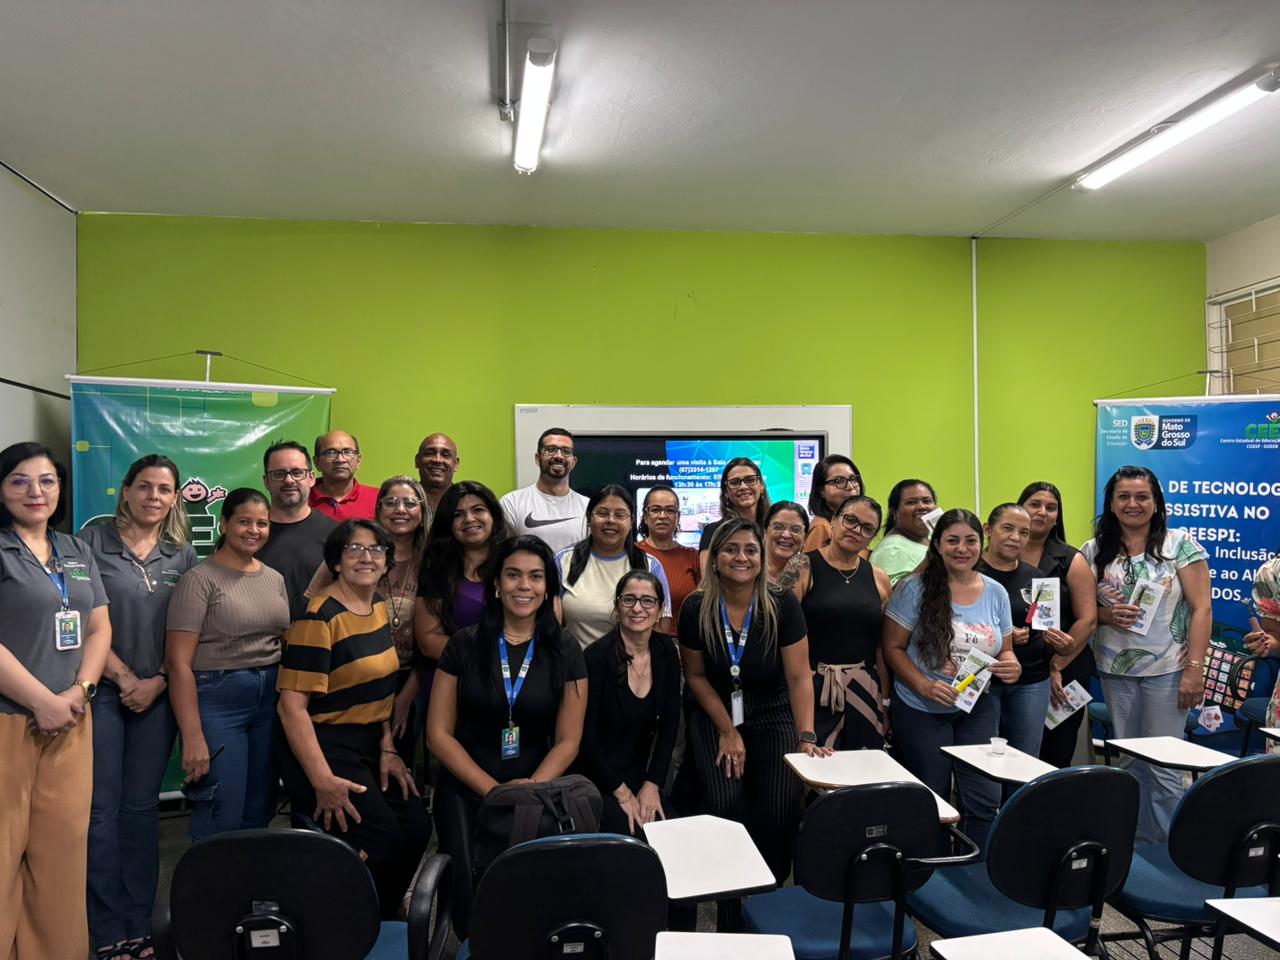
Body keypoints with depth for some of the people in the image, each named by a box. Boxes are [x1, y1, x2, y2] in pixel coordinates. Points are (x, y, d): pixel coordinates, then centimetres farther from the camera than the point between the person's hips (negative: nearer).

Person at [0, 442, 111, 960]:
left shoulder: (77, 552, 13)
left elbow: (100, 628, 12)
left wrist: (78, 691, -4)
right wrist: (43, 701, -14)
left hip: (69, 723, 5)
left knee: (63, 849, 10)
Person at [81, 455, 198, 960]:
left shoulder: (183, 554, 6)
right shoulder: (94, 541, -3)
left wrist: (158, 681, -6)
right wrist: (123, 676, -9)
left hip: (157, 694, 3)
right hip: (102, 689, -2)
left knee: (142, 806, 10)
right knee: (102, 809, 1)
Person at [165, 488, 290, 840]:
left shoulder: (275, 579, 10)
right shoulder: (200, 578, -9)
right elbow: (178, 663, -13)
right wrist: (193, 737, -17)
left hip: (269, 698, 6)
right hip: (217, 698, -6)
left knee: (259, 814, 13)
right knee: (222, 820, -1)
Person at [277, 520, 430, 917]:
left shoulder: (379, 605, 8)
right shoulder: (321, 617, -17)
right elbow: (292, 704, -21)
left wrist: (388, 749, 6)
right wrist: (322, 780, -24)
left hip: (369, 745, 8)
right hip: (324, 746, -8)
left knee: (417, 828, -3)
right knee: (382, 839, -17)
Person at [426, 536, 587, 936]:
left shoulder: (565, 653, 1)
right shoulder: (464, 644, 0)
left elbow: (567, 741, 1)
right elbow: (438, 733, -2)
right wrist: (493, 790, -10)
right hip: (465, 789, 0)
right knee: (473, 897, -19)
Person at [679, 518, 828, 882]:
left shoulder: (783, 605, -14)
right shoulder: (696, 609, -11)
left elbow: (799, 677, -15)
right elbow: (696, 676, -1)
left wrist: (807, 737, -25)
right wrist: (728, 732, -5)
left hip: (773, 718, 0)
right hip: (715, 718, 1)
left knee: (779, 811, -13)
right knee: (726, 807, -14)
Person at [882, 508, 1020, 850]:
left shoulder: (996, 593, 3)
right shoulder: (916, 588, -11)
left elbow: (1005, 651, 11)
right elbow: (893, 648, -9)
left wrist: (1010, 665, -13)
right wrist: (924, 686, -22)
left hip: (977, 709, 4)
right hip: (921, 710, -3)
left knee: (985, 799, 2)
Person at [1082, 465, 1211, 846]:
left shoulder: (1180, 544, -3)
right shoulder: (1094, 551, 4)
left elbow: (1202, 609, -6)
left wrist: (1195, 670, -13)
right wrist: (1108, 615, -12)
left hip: (1167, 670, -3)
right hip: (1115, 671, 3)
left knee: (1164, 764, 0)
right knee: (1127, 761, 11)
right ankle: (1135, 844, 24)